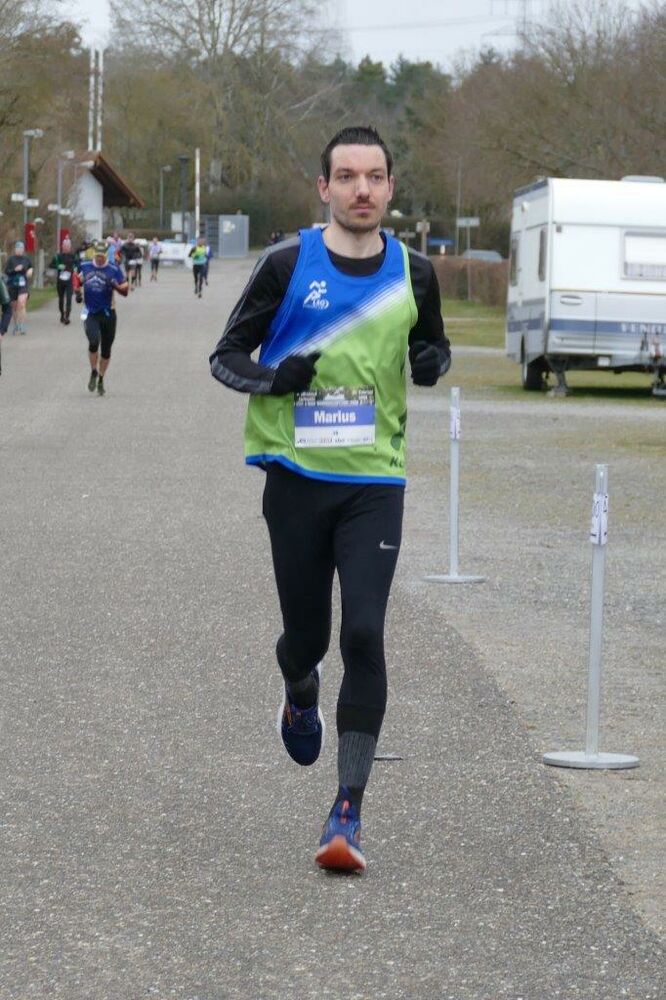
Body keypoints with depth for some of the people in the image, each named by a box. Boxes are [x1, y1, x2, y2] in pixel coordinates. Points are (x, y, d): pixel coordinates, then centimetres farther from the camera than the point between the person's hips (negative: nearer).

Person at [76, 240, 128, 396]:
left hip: (108, 314, 0)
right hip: (91, 314, 0)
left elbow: (125, 290, -1)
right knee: (94, 342, -23)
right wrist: (78, 292, 5)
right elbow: (77, 281, 24)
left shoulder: (113, 270, -3)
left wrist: (115, 286, -20)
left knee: (106, 350, 7)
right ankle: (94, 372, 0)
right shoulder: (84, 267, 4)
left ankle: (101, 380, 25)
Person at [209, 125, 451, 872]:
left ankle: (348, 811, -8)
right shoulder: (287, 265, -3)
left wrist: (431, 363, -2)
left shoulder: (413, 273, 4)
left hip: (375, 481, 1)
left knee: (364, 636, -12)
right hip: (297, 476, 0)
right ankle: (300, 698, 47)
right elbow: (225, 355, 3)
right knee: (306, 635, 8)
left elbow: (432, 348, 22)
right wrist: (272, 378, -18)